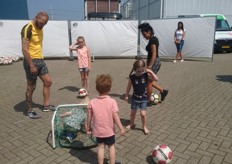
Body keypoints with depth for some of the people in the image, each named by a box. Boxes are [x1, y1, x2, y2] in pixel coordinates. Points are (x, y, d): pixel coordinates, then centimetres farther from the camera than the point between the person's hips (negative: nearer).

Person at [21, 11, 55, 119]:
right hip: (31, 61, -8)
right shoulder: (28, 29, -17)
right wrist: (31, 65, -22)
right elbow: (24, 49, -21)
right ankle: (29, 110, 17)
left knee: (48, 82, 10)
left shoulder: (40, 28, 10)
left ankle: (46, 105, 23)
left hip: (40, 60, 8)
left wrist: (41, 58, 17)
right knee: (31, 87, 1)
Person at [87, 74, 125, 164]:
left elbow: (89, 117, -4)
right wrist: (121, 128, -9)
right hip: (109, 130, -1)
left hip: (97, 131, 2)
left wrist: (88, 127, 12)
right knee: (111, 146, 20)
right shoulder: (112, 101, -17)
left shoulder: (92, 102, -11)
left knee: (100, 147, 18)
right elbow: (115, 116, -19)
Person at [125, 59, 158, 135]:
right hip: (135, 98, 1)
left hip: (144, 99, -1)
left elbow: (156, 79, -16)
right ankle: (132, 124, 41)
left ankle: (144, 127, 19)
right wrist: (126, 95, 5)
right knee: (132, 113, 16)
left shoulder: (146, 75, -10)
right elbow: (128, 87, -2)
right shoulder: (132, 77, -12)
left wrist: (150, 72, -22)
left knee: (143, 114, -4)